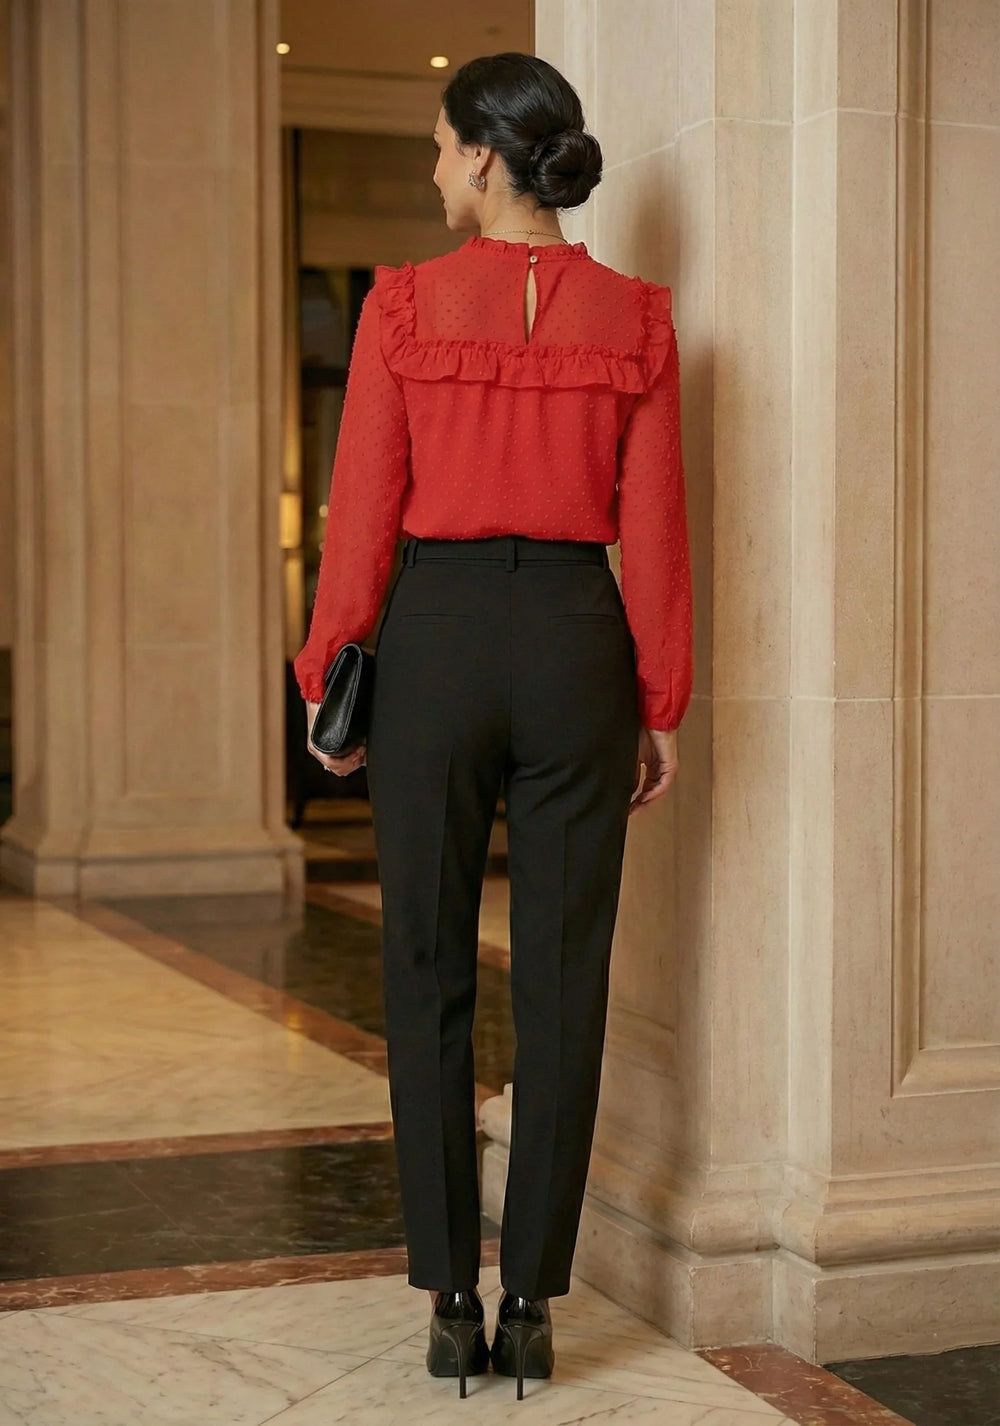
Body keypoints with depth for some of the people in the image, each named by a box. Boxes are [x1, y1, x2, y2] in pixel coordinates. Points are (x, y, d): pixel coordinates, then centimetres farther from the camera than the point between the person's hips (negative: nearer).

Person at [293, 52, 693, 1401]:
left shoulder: (405, 303, -4)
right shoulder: (635, 319, 0)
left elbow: (364, 515, -5)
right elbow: (654, 533, 0)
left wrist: (326, 677, 4)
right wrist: (663, 706, 7)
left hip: (437, 638, -1)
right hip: (577, 643, 2)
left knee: (431, 978, 8)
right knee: (562, 982, 7)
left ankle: (453, 1299, 11)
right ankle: (532, 1302, 11)